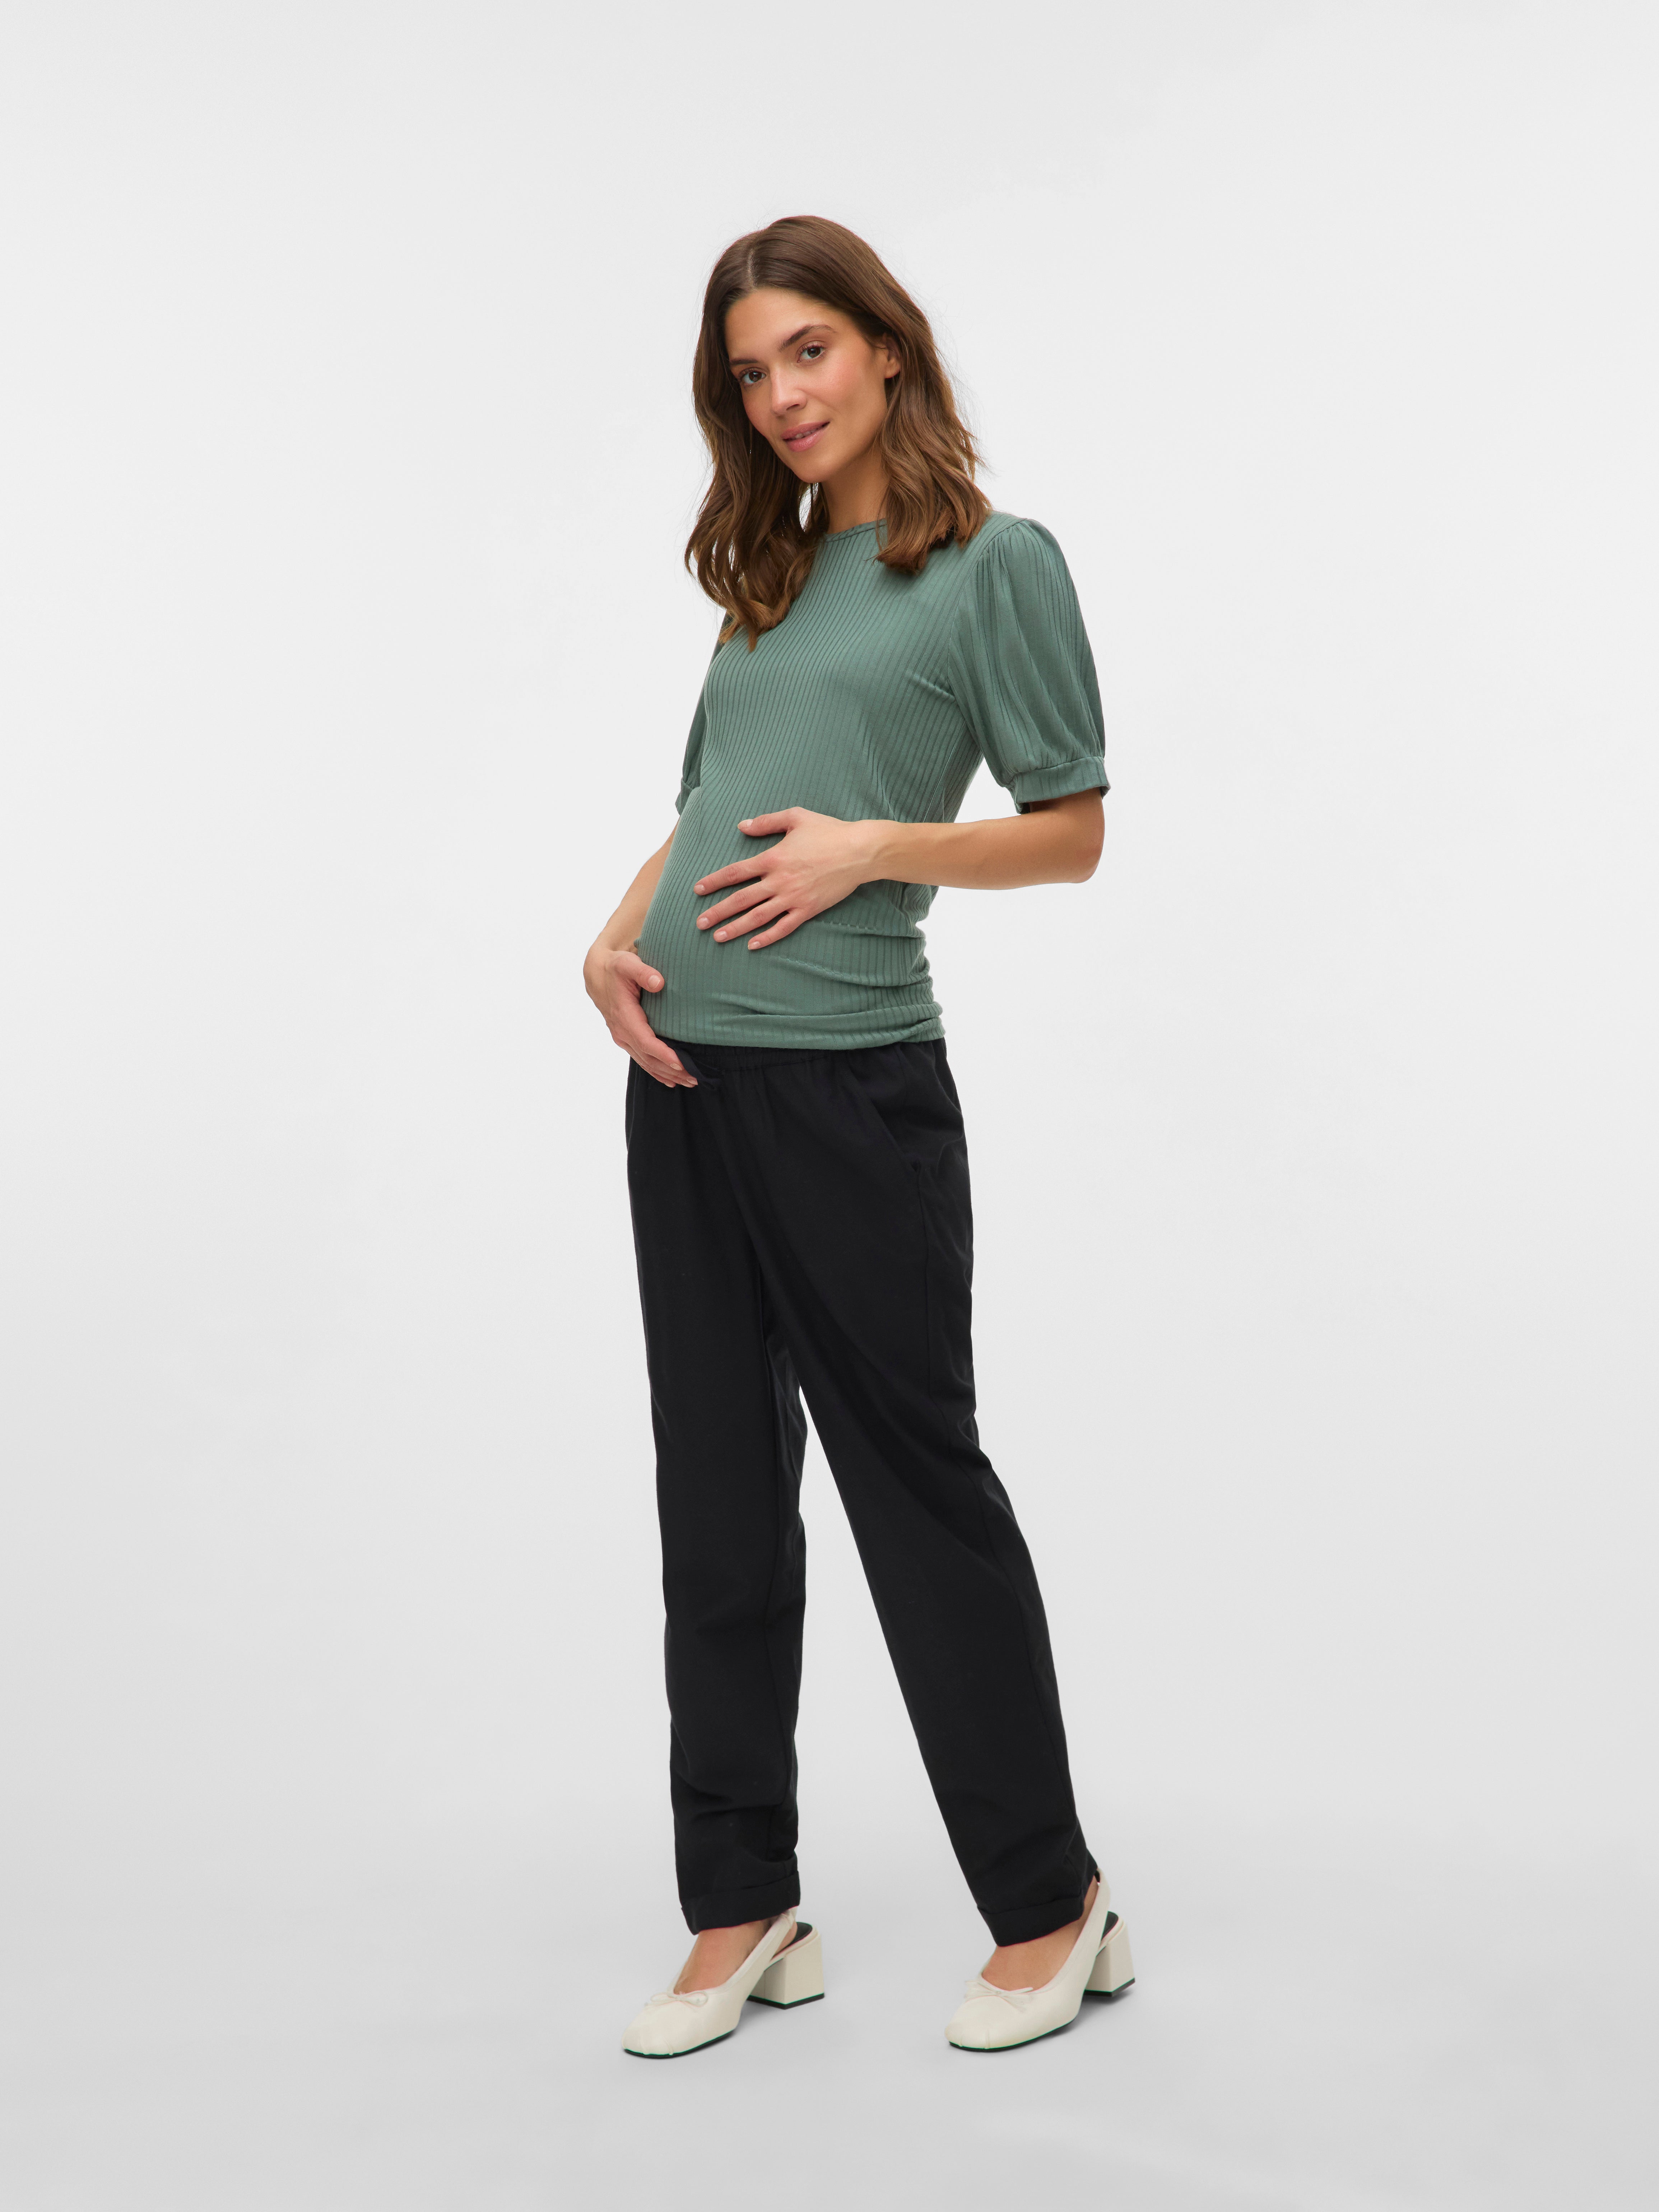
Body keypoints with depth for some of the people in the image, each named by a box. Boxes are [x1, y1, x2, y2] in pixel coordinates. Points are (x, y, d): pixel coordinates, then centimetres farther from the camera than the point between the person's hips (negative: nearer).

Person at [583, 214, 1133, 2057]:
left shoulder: (999, 561, -2)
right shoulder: (773, 577, 16)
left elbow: (1072, 834, -3)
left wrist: (876, 845, -16)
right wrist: (616, 935, 2)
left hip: (848, 1082, -7)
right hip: (688, 1073, 7)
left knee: (916, 1474, 1)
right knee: (719, 1489, 9)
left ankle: (1051, 1907, 18)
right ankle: (744, 1914, 21)